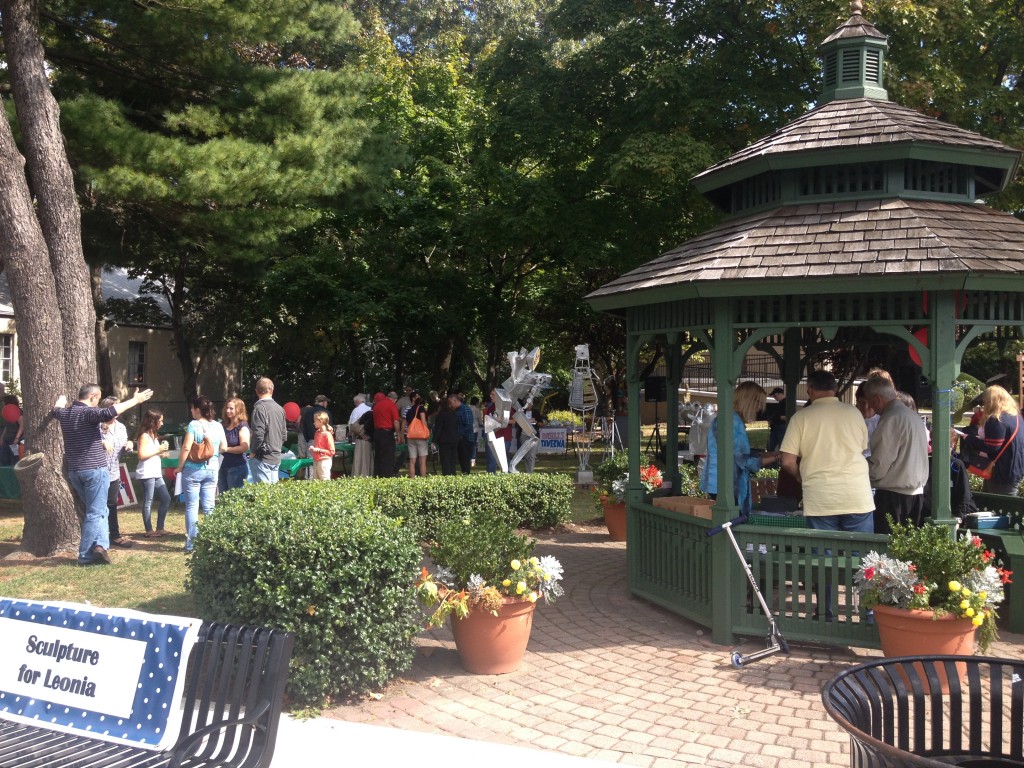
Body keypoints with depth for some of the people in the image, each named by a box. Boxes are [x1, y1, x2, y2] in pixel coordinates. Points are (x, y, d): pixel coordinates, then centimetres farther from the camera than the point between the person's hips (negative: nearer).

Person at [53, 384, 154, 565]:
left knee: (99, 510, 18)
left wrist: (61, 400, 55)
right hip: (94, 469, -8)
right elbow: (108, 413, -34)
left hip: (74, 471, 8)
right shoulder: (88, 413, -15)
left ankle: (99, 544, 7)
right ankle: (85, 556, -2)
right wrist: (135, 400, -30)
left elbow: (56, 410, 33)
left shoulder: (65, 413, 8)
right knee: (96, 513, -2)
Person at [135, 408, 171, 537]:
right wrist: (158, 450, -13)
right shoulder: (144, 436, -9)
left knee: (166, 499, 8)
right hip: (146, 473, -10)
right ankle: (149, 530, -1)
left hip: (156, 473, 10)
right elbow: (141, 455, -17)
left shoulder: (153, 435, 20)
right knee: (148, 502, -5)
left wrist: (162, 453, 8)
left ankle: (160, 528, 13)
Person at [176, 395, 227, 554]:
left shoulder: (194, 425, -12)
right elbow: (223, 447, 7)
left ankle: (191, 543, 4)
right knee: (209, 506, 9)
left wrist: (180, 466, -5)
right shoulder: (218, 426, 2)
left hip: (193, 469, -4)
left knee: (192, 506, 2)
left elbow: (186, 448, -16)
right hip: (212, 469, 4)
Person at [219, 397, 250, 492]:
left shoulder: (242, 426, -10)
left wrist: (226, 449, -17)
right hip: (223, 466, 8)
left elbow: (244, 447, -20)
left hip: (237, 467, -8)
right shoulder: (224, 425, 12)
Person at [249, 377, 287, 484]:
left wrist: (253, 452, -6)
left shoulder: (259, 408, -13)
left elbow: (258, 435, -18)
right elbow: (284, 435, 13)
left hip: (263, 458, -7)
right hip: (276, 458, 7)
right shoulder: (280, 409, 8)